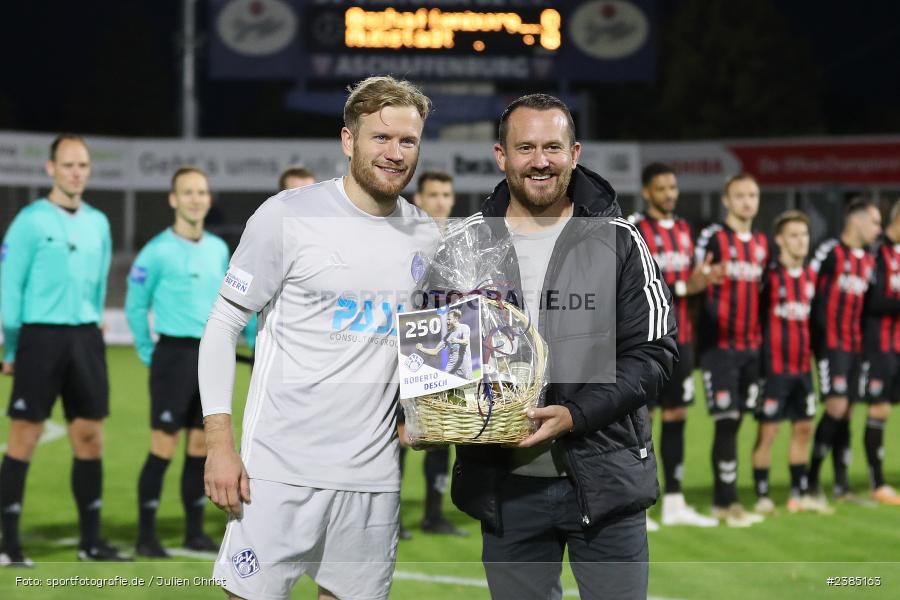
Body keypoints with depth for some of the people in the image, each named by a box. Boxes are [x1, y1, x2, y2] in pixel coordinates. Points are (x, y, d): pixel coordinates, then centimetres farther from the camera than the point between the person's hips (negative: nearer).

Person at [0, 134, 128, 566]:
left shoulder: (98, 223, 11)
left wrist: (92, 322, 16)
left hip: (85, 337, 5)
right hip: (41, 336, -5)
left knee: (89, 436, 5)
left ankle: (90, 542, 13)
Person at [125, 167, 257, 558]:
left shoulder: (219, 249, 11)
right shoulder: (158, 251, -7)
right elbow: (135, 306, -1)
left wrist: (253, 335, 17)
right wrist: (148, 353, -1)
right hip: (175, 353, -6)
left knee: (201, 445, 8)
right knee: (163, 446, -6)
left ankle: (194, 531, 17)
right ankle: (146, 536, 0)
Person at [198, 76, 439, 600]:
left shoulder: (427, 237, 10)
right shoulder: (288, 216, -5)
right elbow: (223, 327, -3)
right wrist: (220, 443, -10)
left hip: (374, 474, 4)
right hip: (281, 470, -4)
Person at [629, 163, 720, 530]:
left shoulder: (683, 230, 16)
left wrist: (701, 278, -3)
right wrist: (684, 286, -19)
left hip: (680, 338, 7)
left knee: (676, 416, 8)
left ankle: (674, 503, 14)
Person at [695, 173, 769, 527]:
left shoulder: (762, 244, 14)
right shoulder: (713, 238, -6)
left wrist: (761, 337, 13)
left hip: (751, 347, 6)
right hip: (720, 347, -6)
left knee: (735, 421, 7)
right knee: (726, 423, -7)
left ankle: (721, 502, 13)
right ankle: (728, 502, -3)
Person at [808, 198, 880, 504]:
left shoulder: (869, 260, 16)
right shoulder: (830, 252, -8)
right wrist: (819, 332, -12)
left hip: (854, 345, 7)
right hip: (830, 342, -7)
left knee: (845, 413, 8)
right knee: (836, 407, -13)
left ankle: (842, 485, 10)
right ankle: (811, 478, -2)